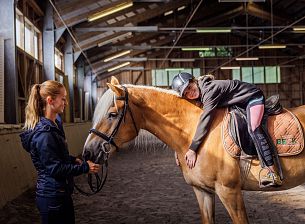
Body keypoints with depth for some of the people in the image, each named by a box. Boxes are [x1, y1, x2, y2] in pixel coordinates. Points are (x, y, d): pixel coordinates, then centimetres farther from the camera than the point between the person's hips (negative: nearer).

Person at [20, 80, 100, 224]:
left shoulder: (54, 124, 8)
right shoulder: (44, 134, -23)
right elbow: (55, 168, -22)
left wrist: (74, 160, 6)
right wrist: (85, 167, -17)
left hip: (61, 192, 10)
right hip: (52, 197, -10)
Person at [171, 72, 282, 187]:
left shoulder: (209, 90, -32)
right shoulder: (199, 96, -3)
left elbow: (205, 120, -39)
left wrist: (192, 148, -40)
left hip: (253, 97, -10)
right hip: (240, 104, 10)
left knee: (253, 129, -26)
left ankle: (271, 172, -28)